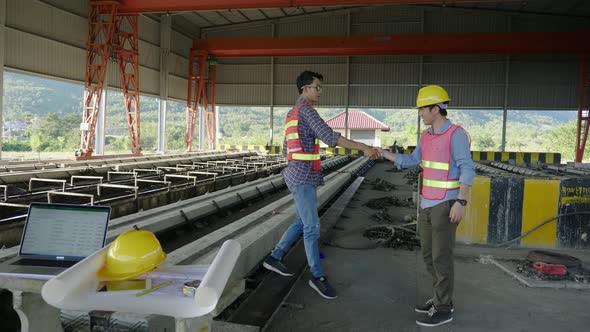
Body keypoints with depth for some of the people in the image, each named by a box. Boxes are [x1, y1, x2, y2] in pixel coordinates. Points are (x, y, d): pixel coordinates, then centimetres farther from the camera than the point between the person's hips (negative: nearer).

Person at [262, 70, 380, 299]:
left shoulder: (292, 114, 18)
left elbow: (286, 149, 23)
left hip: (301, 176, 10)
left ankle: (274, 258, 26)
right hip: (303, 178, -10)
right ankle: (318, 276, 6)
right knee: (312, 227, -4)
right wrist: (363, 147, -24)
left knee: (302, 223, 17)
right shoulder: (305, 109, -14)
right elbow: (330, 137, -25)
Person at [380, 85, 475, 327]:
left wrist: (461, 202, -25)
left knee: (441, 256, -4)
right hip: (428, 203, 8)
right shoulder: (427, 135, 10)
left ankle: (443, 309, 8)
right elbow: (412, 161, 19)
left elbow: (467, 170, -18)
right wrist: (383, 153, 12)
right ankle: (442, 299, 24)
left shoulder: (456, 134, -15)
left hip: (446, 205, -8)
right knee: (428, 254, 12)